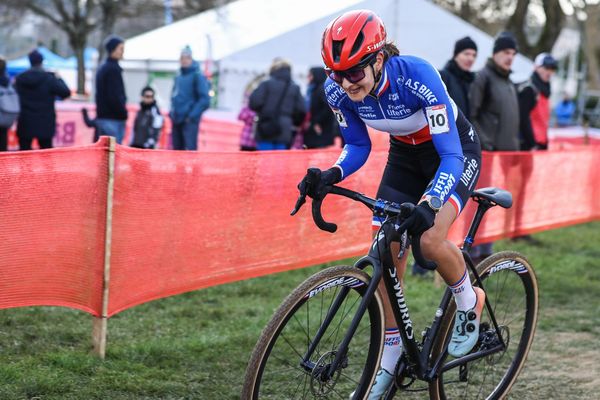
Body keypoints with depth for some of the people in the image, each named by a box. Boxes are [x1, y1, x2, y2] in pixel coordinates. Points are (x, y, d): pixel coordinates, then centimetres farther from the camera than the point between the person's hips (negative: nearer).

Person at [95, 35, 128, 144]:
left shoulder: (102, 68, 18)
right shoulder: (113, 69, -12)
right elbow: (115, 96, -17)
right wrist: (123, 114, -8)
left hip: (102, 117, 10)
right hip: (113, 119, -10)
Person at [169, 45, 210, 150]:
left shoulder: (197, 76, -7)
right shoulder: (178, 77, 14)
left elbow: (205, 100, -13)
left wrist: (192, 116, -17)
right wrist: (172, 112, 10)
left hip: (189, 122, -8)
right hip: (177, 121, 8)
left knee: (190, 149, -13)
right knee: (177, 149, 10)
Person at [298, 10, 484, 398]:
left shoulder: (417, 76, -37)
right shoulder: (339, 90, -22)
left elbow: (450, 155, -36)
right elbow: (358, 147, -7)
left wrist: (429, 204, -53)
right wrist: (332, 174, -28)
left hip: (455, 150, -5)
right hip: (405, 154, 5)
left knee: (431, 239, -27)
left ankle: (469, 302, 4)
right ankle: (390, 355, 11)